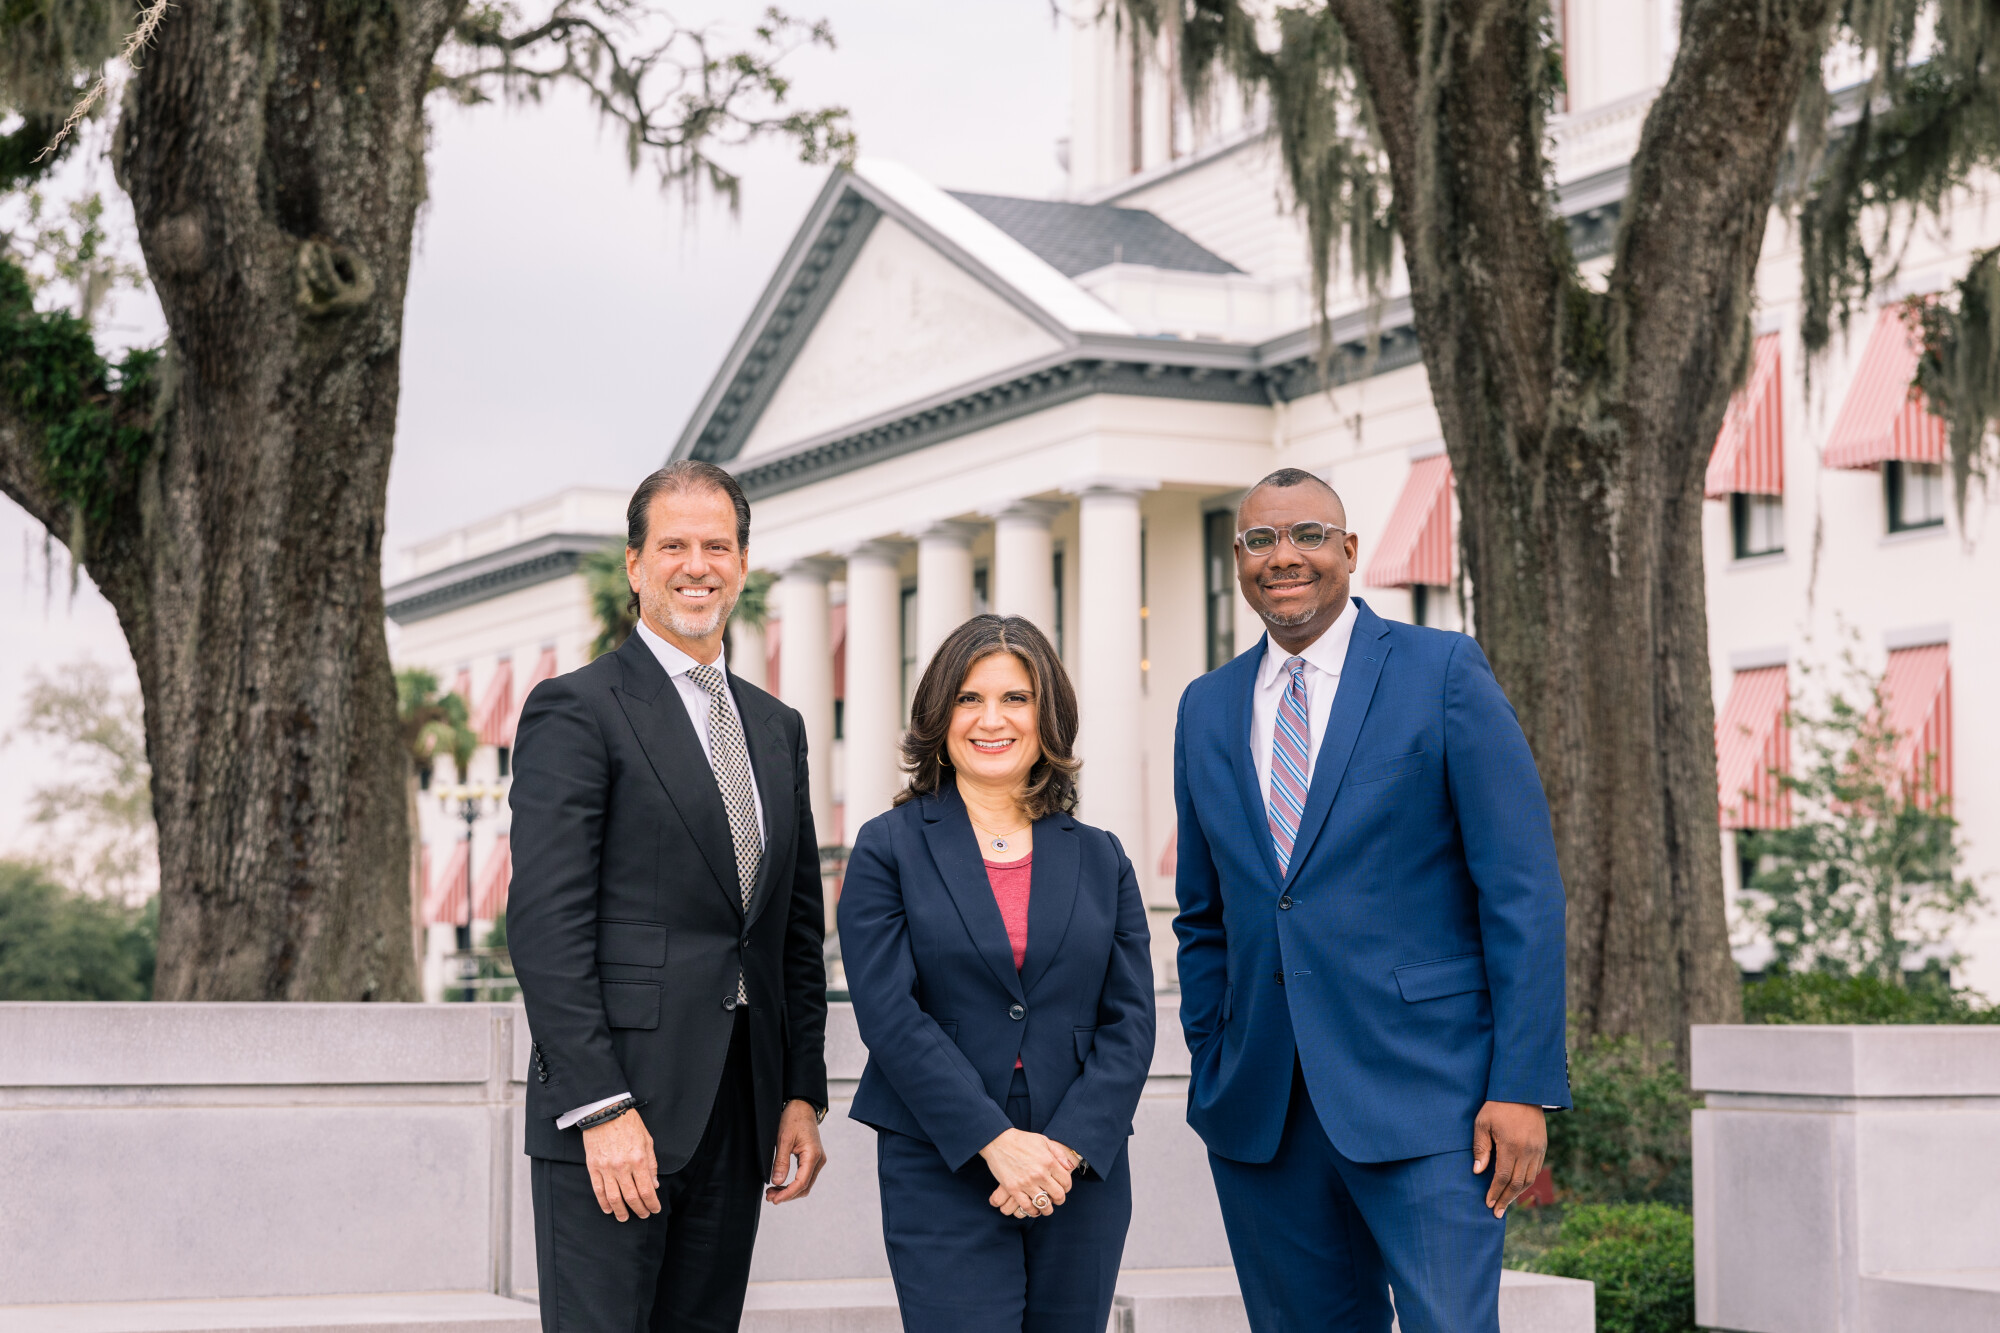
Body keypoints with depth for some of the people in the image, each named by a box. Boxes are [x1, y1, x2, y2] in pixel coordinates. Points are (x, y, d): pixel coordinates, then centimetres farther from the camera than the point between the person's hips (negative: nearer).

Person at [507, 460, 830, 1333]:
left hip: (736, 1121, 6)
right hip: (610, 1107, -6)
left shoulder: (775, 728, 18)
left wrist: (803, 1093, 11)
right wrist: (603, 1110, -18)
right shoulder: (575, 711, -4)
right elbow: (547, 925, -12)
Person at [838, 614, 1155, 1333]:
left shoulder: (1100, 858, 11)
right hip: (943, 1177, -3)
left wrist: (1067, 1147, -10)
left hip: (1080, 1174, 3)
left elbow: (1130, 1023, 5)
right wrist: (997, 1141, -15)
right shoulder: (889, 848, 2)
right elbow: (890, 1013, -7)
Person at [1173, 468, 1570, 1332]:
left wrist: (1523, 1086, -11)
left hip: (1423, 1094, -4)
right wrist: (1212, 1079, 12)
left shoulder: (1444, 673, -1)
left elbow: (1522, 891, -5)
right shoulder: (1207, 710, 13)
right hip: (1261, 1114, 4)